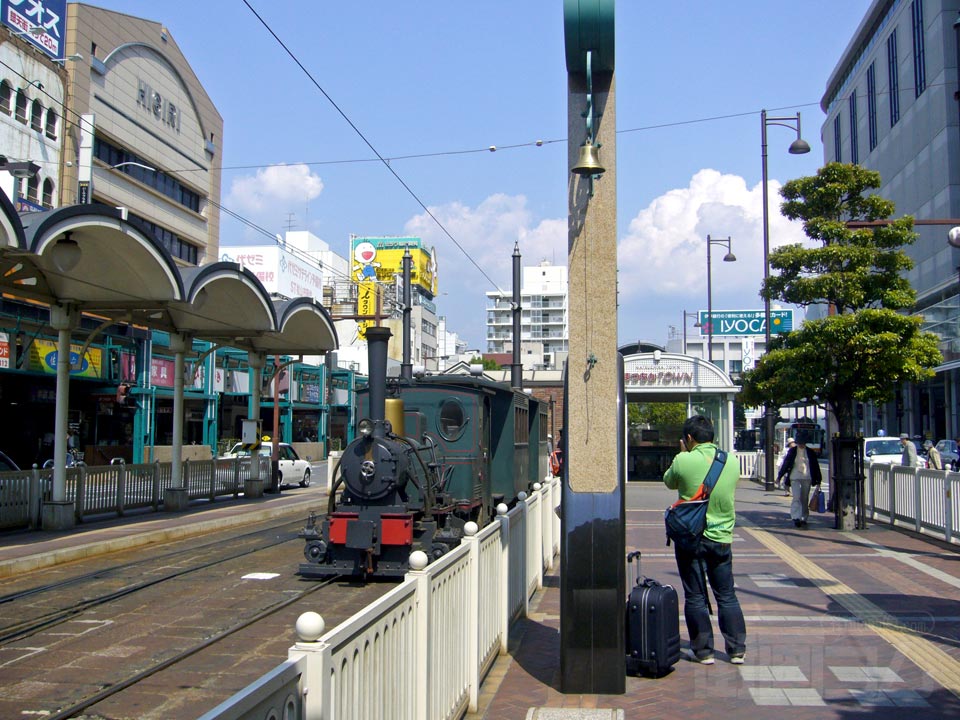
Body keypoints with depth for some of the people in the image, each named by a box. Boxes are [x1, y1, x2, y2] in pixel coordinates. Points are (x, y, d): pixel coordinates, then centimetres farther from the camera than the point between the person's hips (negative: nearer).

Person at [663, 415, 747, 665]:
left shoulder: (684, 461, -14)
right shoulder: (732, 461, -2)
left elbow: (669, 482, 4)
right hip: (722, 539, 4)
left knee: (695, 597, 7)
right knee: (727, 596, 14)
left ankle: (703, 651, 11)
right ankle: (737, 649, 18)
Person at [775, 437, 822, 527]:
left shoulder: (810, 452, 6)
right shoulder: (792, 451, 3)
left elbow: (816, 466, 10)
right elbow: (785, 464, 6)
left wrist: (818, 480, 9)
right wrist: (779, 476, 6)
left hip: (807, 478, 2)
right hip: (795, 477, -2)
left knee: (804, 499, 6)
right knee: (796, 497, -15)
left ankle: (803, 518, 14)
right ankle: (796, 518, -20)